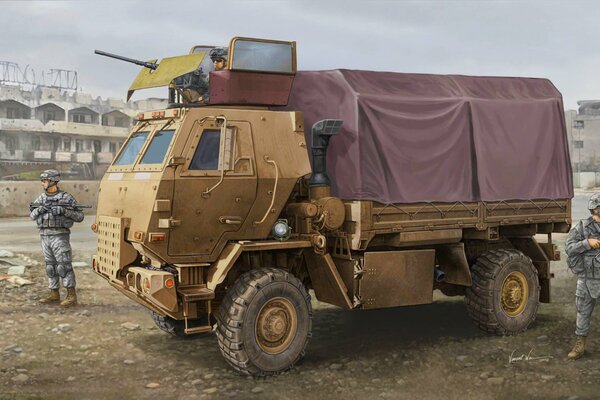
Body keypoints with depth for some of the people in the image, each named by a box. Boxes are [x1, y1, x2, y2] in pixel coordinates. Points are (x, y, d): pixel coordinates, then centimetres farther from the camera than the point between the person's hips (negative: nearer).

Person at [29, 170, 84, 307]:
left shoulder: (66, 197, -7)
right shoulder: (41, 198, 11)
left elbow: (80, 217, -8)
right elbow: (32, 216, 9)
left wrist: (64, 210, -22)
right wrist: (40, 209, -12)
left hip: (60, 236, -6)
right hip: (45, 237, 6)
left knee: (64, 266, -9)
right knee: (50, 266, 10)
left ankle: (71, 296, -6)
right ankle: (54, 294, 18)